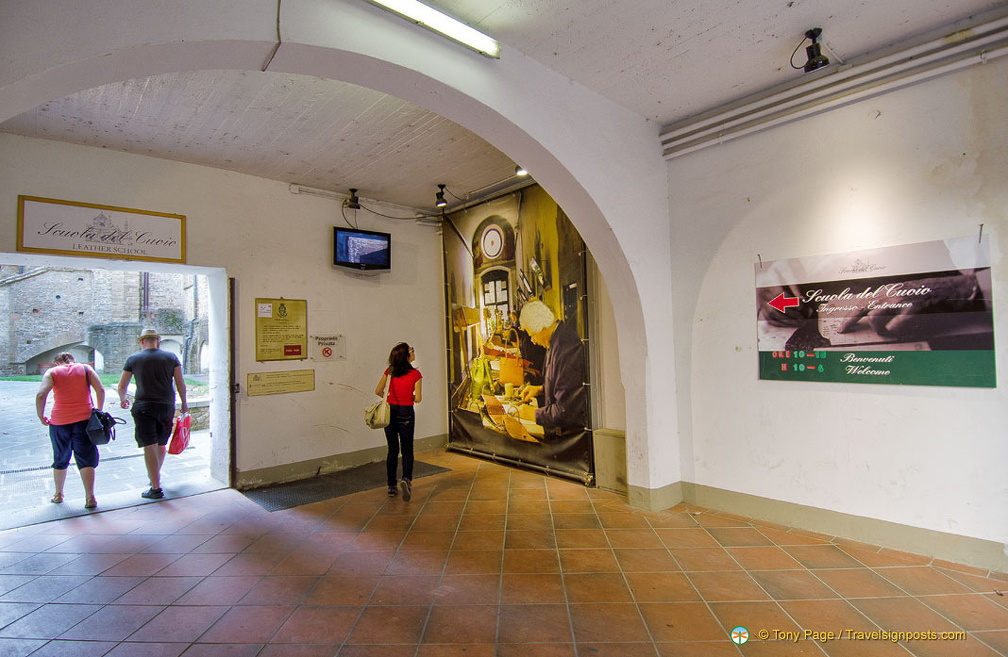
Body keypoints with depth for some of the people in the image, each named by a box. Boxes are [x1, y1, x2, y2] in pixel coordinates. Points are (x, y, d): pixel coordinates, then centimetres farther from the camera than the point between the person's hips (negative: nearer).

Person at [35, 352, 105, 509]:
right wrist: (98, 411, 8)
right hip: (84, 418, 0)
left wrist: (41, 416, 2)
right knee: (86, 459, 0)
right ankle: (90, 497, -7)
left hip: (59, 420, 0)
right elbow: (101, 390, -1)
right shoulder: (86, 369, 8)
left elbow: (40, 395, -9)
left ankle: (58, 494, 31)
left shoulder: (52, 372, 5)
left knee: (60, 459, 17)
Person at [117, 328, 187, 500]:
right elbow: (180, 383, 3)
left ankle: (156, 488, -4)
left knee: (149, 447, -3)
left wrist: (123, 400, 28)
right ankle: (155, 476, 36)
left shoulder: (133, 359, 2)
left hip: (143, 407, -2)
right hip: (167, 406, 2)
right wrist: (184, 403, 15)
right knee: (161, 444, 18)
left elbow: (121, 386, 8)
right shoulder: (171, 357, 4)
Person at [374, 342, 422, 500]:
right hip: (406, 413, -3)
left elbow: (378, 391, 4)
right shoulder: (415, 374, -10)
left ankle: (391, 486, 18)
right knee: (407, 450, 8)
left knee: (392, 450, 13)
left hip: (390, 412, 3)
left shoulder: (389, 371, -1)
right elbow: (417, 399, -8)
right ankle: (406, 478, -16)